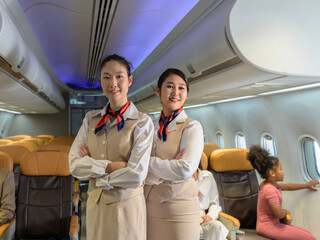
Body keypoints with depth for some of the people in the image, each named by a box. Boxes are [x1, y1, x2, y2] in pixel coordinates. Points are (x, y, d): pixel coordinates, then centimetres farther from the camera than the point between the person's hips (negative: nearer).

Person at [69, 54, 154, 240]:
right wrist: (111, 166, -18)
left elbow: (136, 175, -19)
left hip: (126, 206, -3)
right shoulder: (91, 119, 3)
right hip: (95, 204, 4)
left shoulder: (142, 122, -10)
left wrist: (94, 173, -9)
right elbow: (74, 164, -6)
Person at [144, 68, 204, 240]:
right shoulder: (150, 126, 5)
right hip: (149, 204, 4)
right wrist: (168, 166, -17)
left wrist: (149, 161, -12)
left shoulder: (192, 127, -9)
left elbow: (186, 170, -22)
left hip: (179, 205, -4)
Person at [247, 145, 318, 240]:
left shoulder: (272, 184, 9)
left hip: (272, 224, 10)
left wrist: (307, 185, 35)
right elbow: (279, 214, -24)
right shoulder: (270, 190, -23)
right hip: (268, 227, -10)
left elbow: (287, 186, 27)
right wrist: (285, 211, -1)